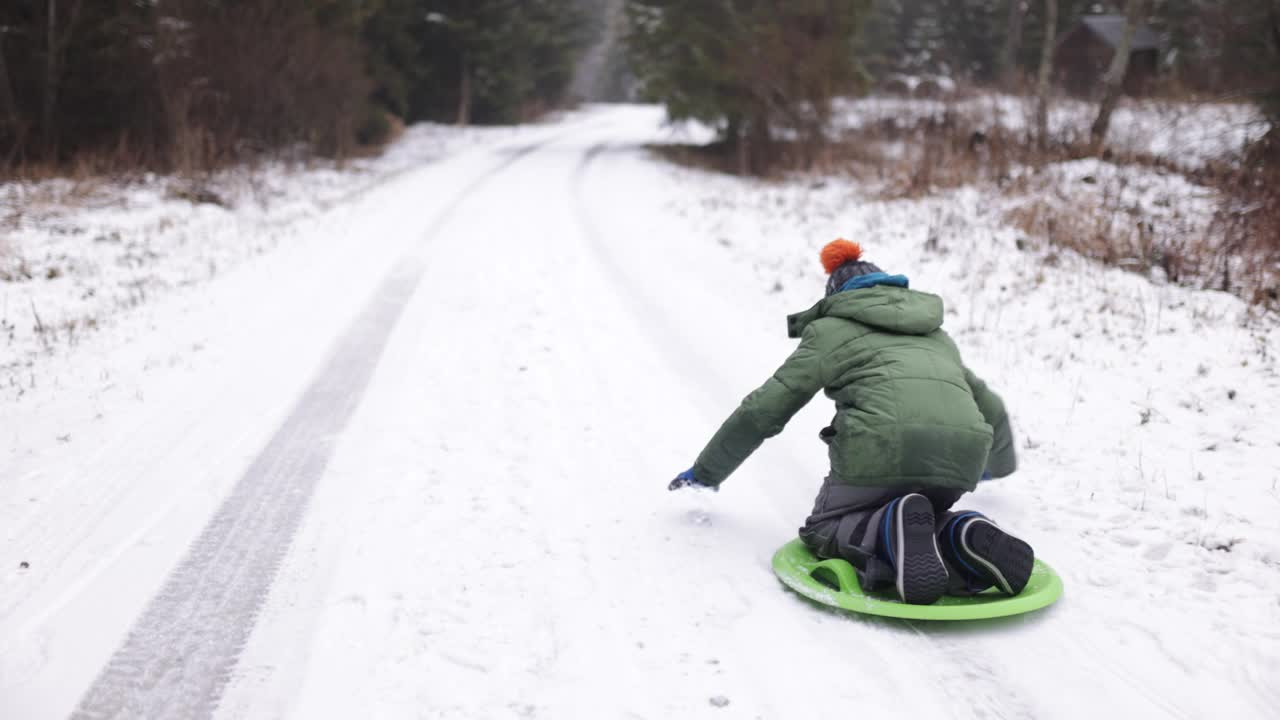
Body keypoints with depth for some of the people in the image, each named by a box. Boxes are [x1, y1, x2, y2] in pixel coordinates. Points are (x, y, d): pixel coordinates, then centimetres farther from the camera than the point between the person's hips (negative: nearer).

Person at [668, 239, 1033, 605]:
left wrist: (705, 472, 27)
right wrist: (999, 462, 67)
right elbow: (989, 407, 46)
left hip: (883, 444, -5)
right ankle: (965, 536, -4)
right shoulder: (937, 334, 35)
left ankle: (895, 533, -16)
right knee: (925, 515, 31)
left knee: (824, 530, 17)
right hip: (963, 454, 5)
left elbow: (762, 411, 15)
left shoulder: (830, 329, 20)